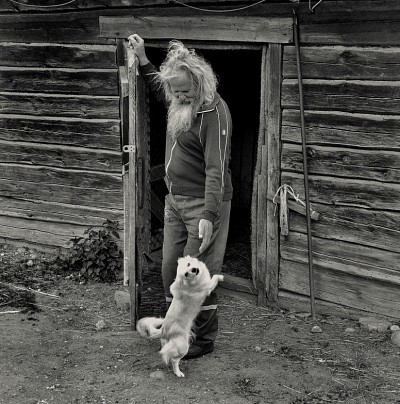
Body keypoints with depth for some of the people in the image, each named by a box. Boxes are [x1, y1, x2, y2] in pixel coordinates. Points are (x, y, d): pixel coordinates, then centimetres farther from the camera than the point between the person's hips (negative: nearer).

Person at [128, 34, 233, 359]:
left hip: (204, 203, -8)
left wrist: (209, 216, -30)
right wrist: (142, 56, 26)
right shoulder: (178, 102, 6)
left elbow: (216, 169, -24)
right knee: (170, 269, 12)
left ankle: (205, 339, 13)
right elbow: (156, 86, 33)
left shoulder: (215, 112, -18)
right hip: (175, 200, 8)